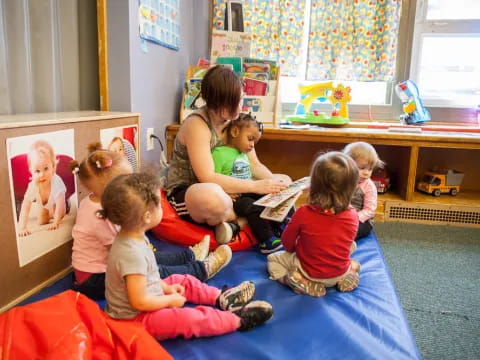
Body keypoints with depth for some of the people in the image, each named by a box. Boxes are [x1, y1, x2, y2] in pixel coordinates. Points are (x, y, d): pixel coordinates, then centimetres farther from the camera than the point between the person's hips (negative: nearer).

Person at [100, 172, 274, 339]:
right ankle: (239, 320, -5)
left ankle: (221, 297, 21)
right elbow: (140, 302, -29)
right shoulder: (132, 253, -34)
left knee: (183, 280, 18)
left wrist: (166, 288, 5)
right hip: (136, 317, -10)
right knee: (191, 319, -20)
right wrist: (170, 300, -15)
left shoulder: (132, 237, -5)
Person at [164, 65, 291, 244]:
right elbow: (207, 177, -29)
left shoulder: (236, 121, 0)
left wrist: (274, 181, -16)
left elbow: (254, 165, 4)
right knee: (213, 196, -43)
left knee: (285, 182, 0)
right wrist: (256, 186, -29)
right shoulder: (197, 124, -20)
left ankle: (232, 221, -12)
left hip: (226, 190, 7)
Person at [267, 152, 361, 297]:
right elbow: (347, 244, 3)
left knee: (273, 260, 18)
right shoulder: (353, 215, -17)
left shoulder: (303, 213, -26)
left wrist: (297, 249, 14)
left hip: (310, 272, -4)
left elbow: (287, 243, -9)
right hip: (340, 272, 4)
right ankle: (345, 278, 13)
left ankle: (305, 284, -1)